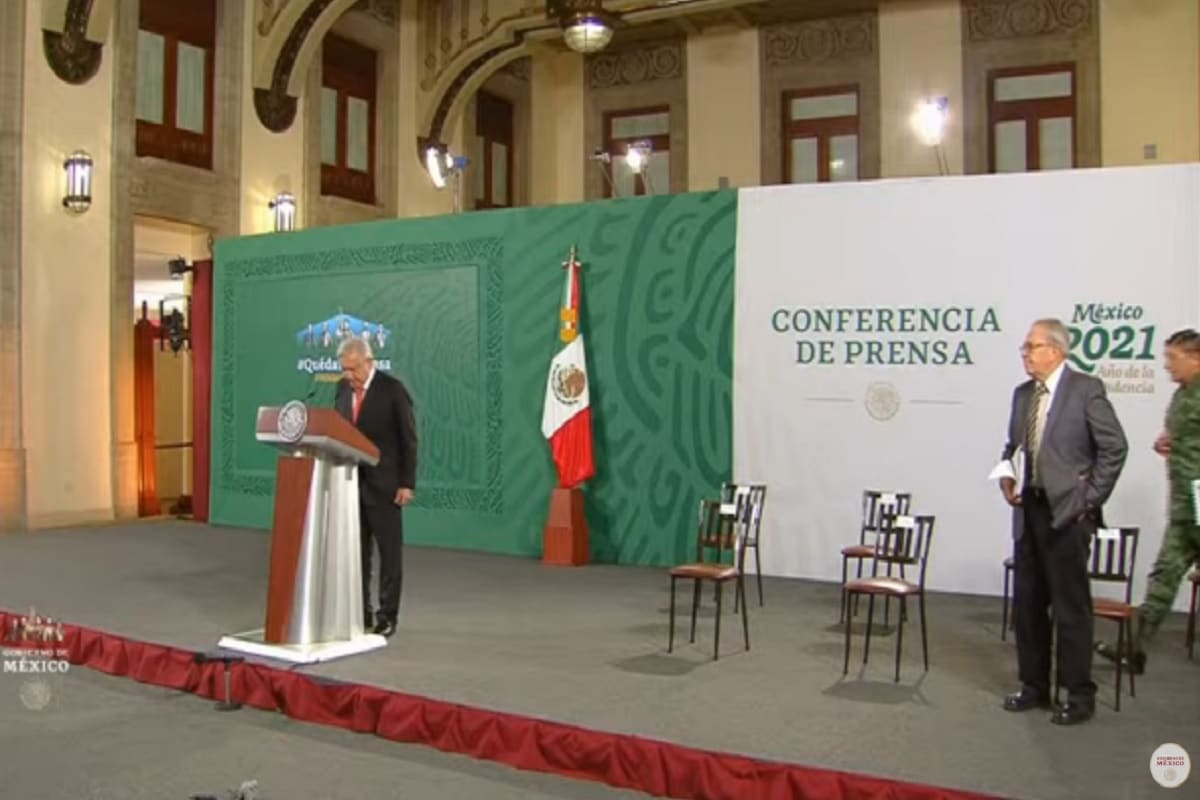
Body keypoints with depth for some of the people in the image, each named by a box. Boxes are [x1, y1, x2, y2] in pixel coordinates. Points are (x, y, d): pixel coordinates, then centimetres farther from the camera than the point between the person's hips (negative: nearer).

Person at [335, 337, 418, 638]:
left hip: (383, 484, -5)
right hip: (351, 482, 5)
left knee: (389, 552, 4)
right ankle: (360, 612, 17)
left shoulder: (392, 389, -10)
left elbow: (408, 439, -9)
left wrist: (407, 483, -12)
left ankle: (387, 615, 12)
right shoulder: (342, 388, 6)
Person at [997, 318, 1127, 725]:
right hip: (1030, 510, 7)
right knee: (1027, 603, 11)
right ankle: (1034, 686, 25)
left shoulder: (1086, 389, -8)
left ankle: (1079, 696, 11)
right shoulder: (1023, 394, 11)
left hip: (1068, 512, -6)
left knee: (1071, 606, -1)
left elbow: (1114, 447, -9)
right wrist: (1006, 477, 3)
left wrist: (1091, 498, -9)